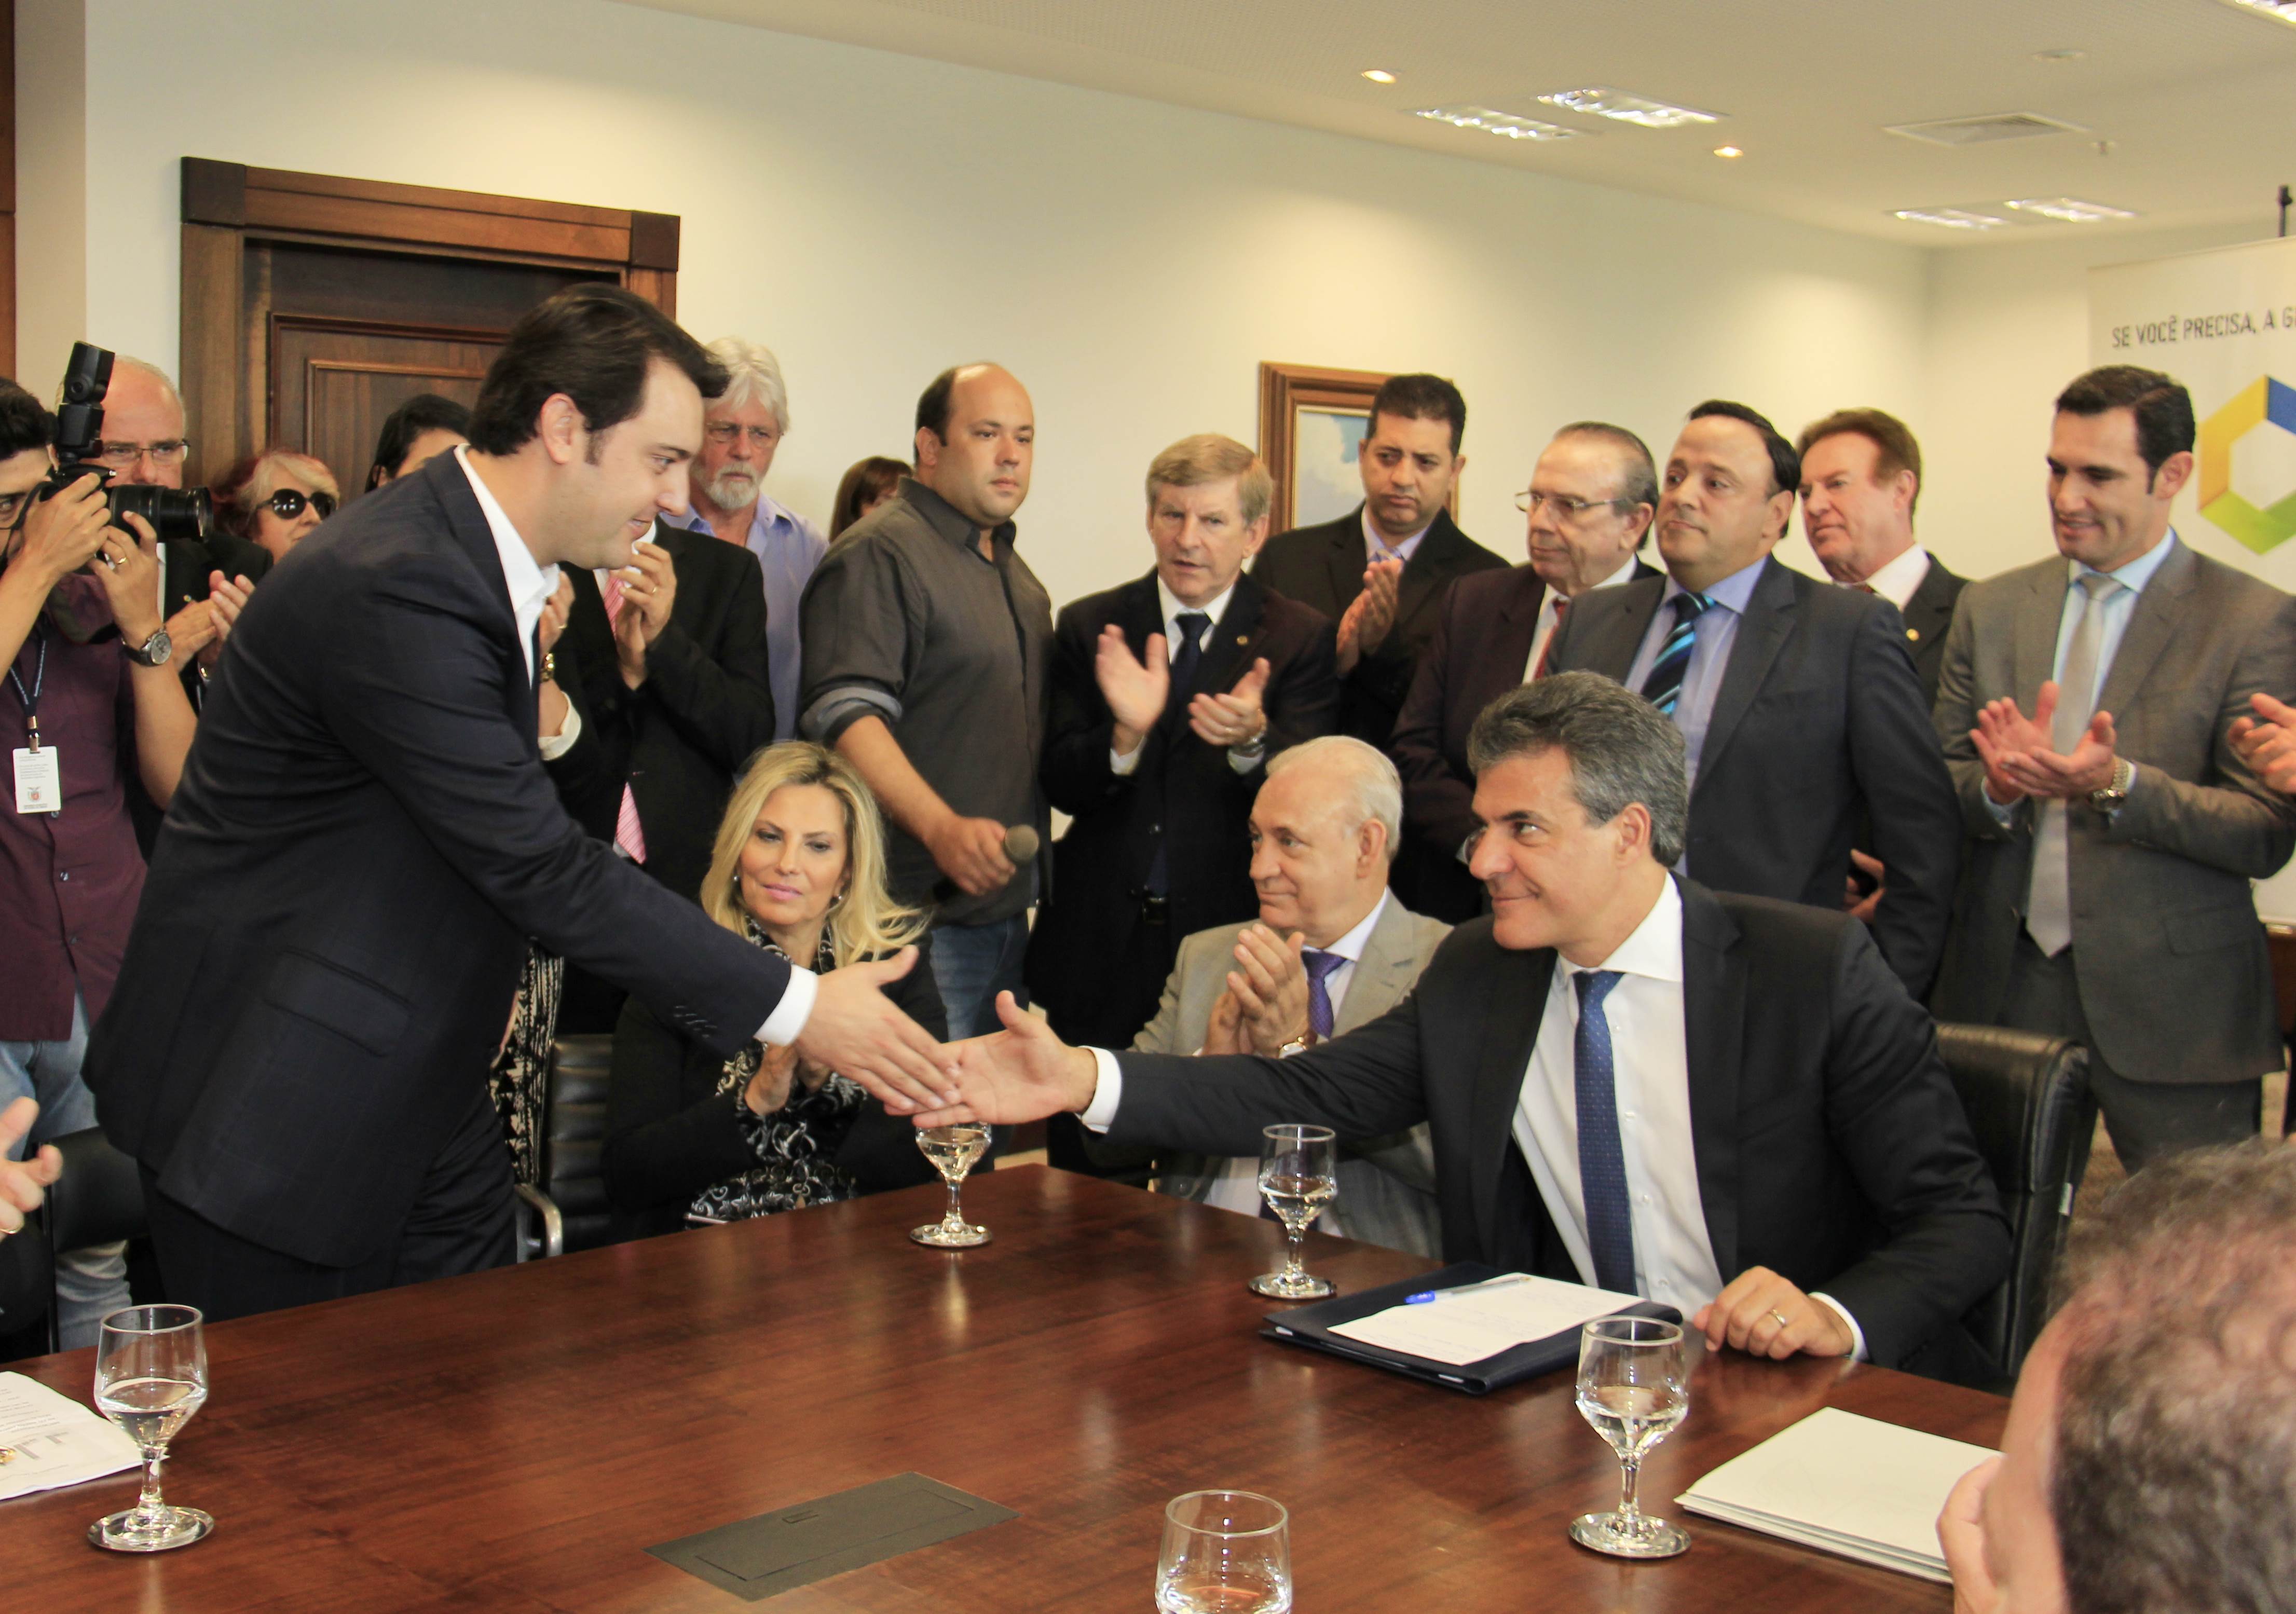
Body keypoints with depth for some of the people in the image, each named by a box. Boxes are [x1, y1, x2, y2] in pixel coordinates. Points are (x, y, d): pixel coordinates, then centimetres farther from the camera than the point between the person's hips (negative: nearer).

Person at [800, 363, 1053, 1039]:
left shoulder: (1013, 570, 21)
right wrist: (942, 828, -31)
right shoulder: (880, 552, -9)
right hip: (918, 914, -9)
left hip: (1005, 908, 9)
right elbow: (847, 716, -21)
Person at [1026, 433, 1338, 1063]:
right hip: (1100, 937, 2)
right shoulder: (1090, 627, 4)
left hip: (1230, 933, -1)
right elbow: (1061, 786, -3)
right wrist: (1126, 734, -24)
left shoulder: (1302, 638, 0)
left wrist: (1253, 742, -32)